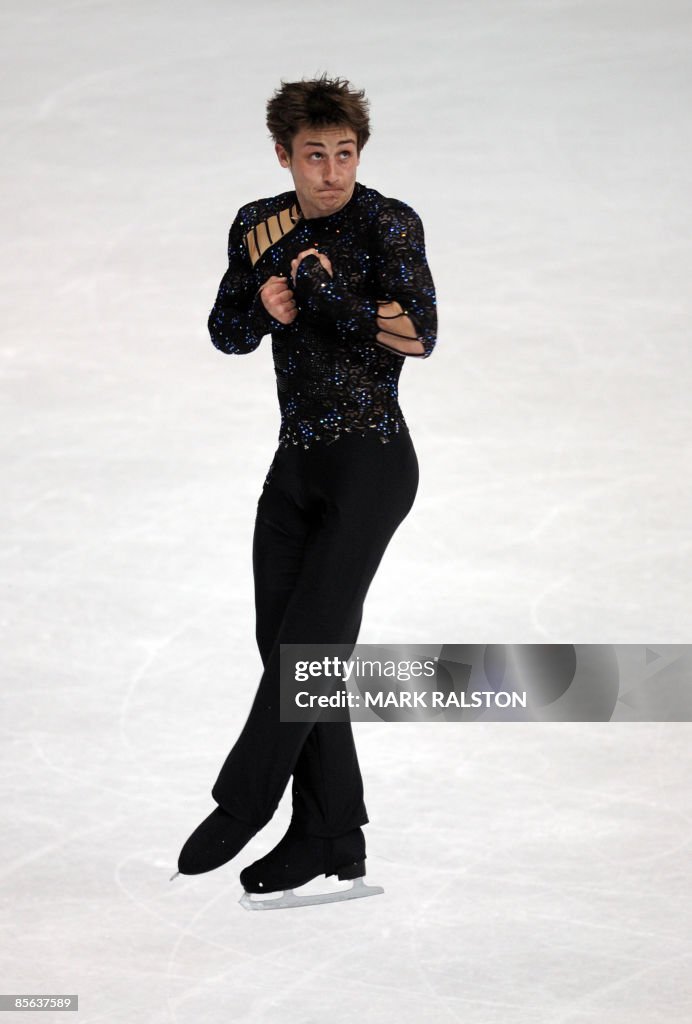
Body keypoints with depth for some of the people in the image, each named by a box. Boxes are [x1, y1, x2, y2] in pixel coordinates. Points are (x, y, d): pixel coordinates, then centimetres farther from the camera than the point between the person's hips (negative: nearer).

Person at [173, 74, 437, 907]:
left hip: (371, 458, -7)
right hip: (296, 462, 7)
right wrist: (265, 306, -10)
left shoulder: (389, 224, -10)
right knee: (283, 644, 4)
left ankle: (241, 805, -2)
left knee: (309, 637, -11)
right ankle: (332, 839, 9)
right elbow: (227, 335, 10)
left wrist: (327, 292, -23)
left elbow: (420, 333, -19)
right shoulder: (260, 228, 7)